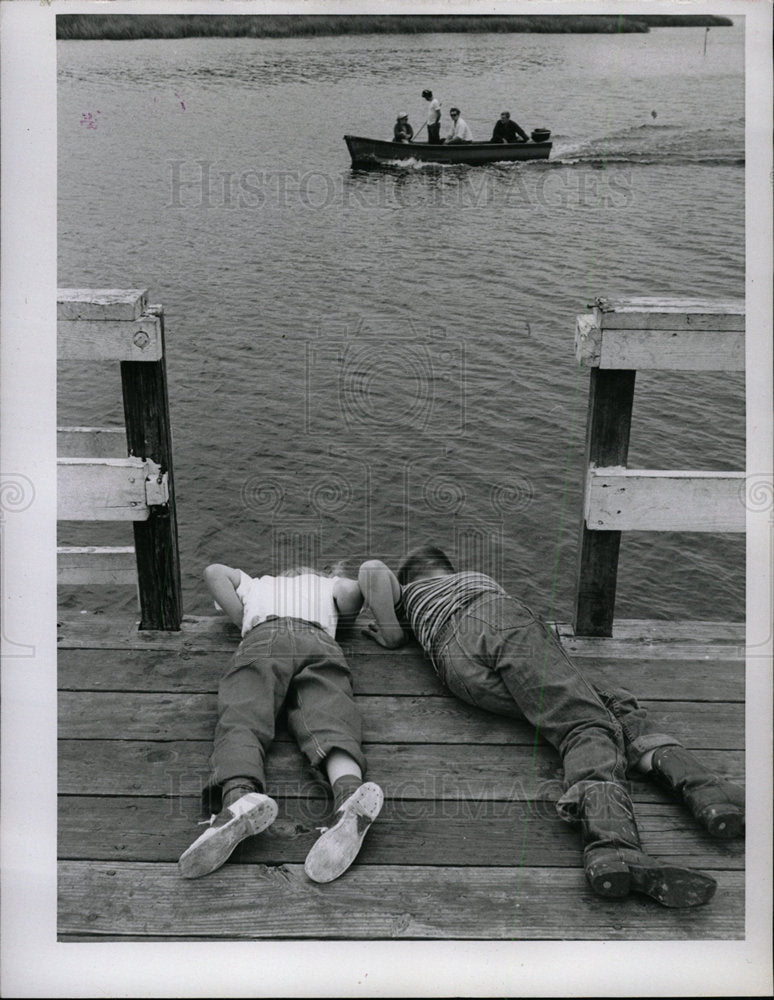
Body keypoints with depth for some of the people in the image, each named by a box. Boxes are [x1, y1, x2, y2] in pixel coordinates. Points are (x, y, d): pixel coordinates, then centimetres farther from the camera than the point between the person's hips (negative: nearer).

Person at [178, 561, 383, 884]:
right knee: (328, 721, -22)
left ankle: (237, 796, -56)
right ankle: (349, 790, -56)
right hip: (319, 640, 1)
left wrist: (242, 619, 33)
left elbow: (214, 571, 27)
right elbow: (352, 590, 18)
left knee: (241, 721, -22)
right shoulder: (330, 584, 39)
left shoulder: (254, 584, 41)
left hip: (263, 638, 0)